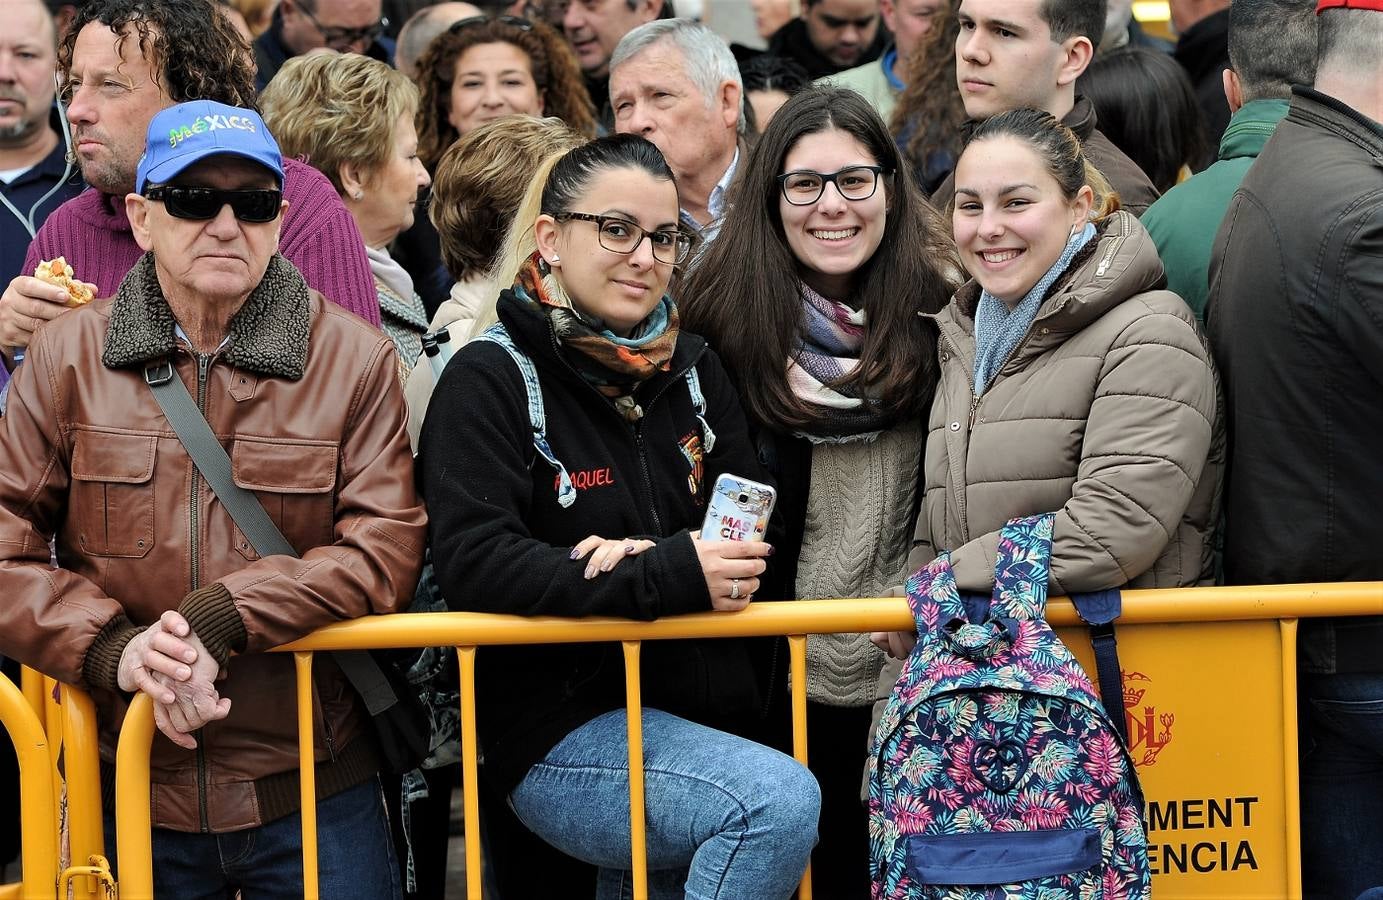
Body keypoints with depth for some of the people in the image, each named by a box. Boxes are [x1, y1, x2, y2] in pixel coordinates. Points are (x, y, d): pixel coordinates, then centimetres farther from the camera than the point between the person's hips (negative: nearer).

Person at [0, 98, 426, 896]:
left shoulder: (355, 358, 0)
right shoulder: (67, 357, 4)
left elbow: (389, 547, -9)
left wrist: (218, 621, -20)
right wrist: (114, 648, -18)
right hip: (127, 792, 1)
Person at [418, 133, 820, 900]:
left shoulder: (691, 369, 12)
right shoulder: (492, 378, -6)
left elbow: (753, 531, 8)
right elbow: (475, 566, -18)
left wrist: (646, 556, -14)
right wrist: (668, 577, -23)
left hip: (697, 715, 7)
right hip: (559, 730, -7)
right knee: (781, 800, -27)